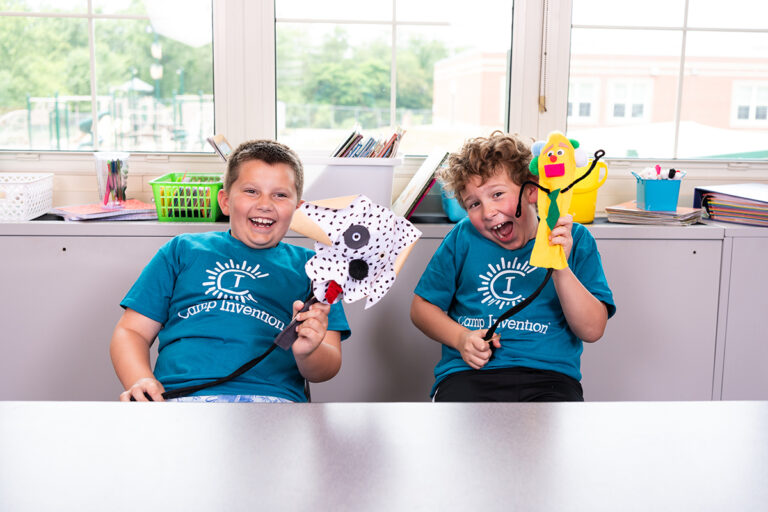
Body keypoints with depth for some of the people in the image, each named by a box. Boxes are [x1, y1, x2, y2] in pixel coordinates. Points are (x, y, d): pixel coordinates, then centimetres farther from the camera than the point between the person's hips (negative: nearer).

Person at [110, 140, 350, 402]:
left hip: (272, 396, 0)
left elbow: (329, 366, 13)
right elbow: (131, 332, 20)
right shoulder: (182, 249, 23)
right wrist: (142, 381, -2)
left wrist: (306, 352, -12)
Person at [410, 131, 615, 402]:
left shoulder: (575, 239, 8)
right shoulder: (463, 237, 12)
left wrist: (560, 267, -13)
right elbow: (422, 307, 18)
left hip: (549, 376, -1)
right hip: (470, 372, 1)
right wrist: (461, 338, -1)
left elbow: (592, 330, 1)